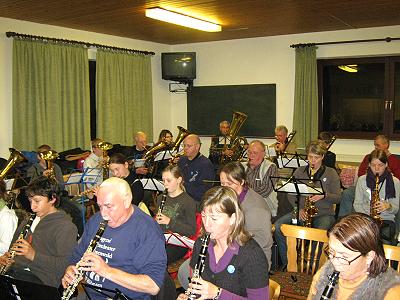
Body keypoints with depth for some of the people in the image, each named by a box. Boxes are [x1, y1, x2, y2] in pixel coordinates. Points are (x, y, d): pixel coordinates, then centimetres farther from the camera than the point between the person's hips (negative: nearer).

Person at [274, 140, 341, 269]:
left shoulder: (331, 173, 4)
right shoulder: (299, 171, 11)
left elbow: (337, 198, 1)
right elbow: (290, 193, 8)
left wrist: (324, 195, -19)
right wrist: (299, 209, -8)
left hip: (324, 214, -3)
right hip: (301, 212, 3)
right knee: (277, 226, -21)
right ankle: (286, 262, -8)